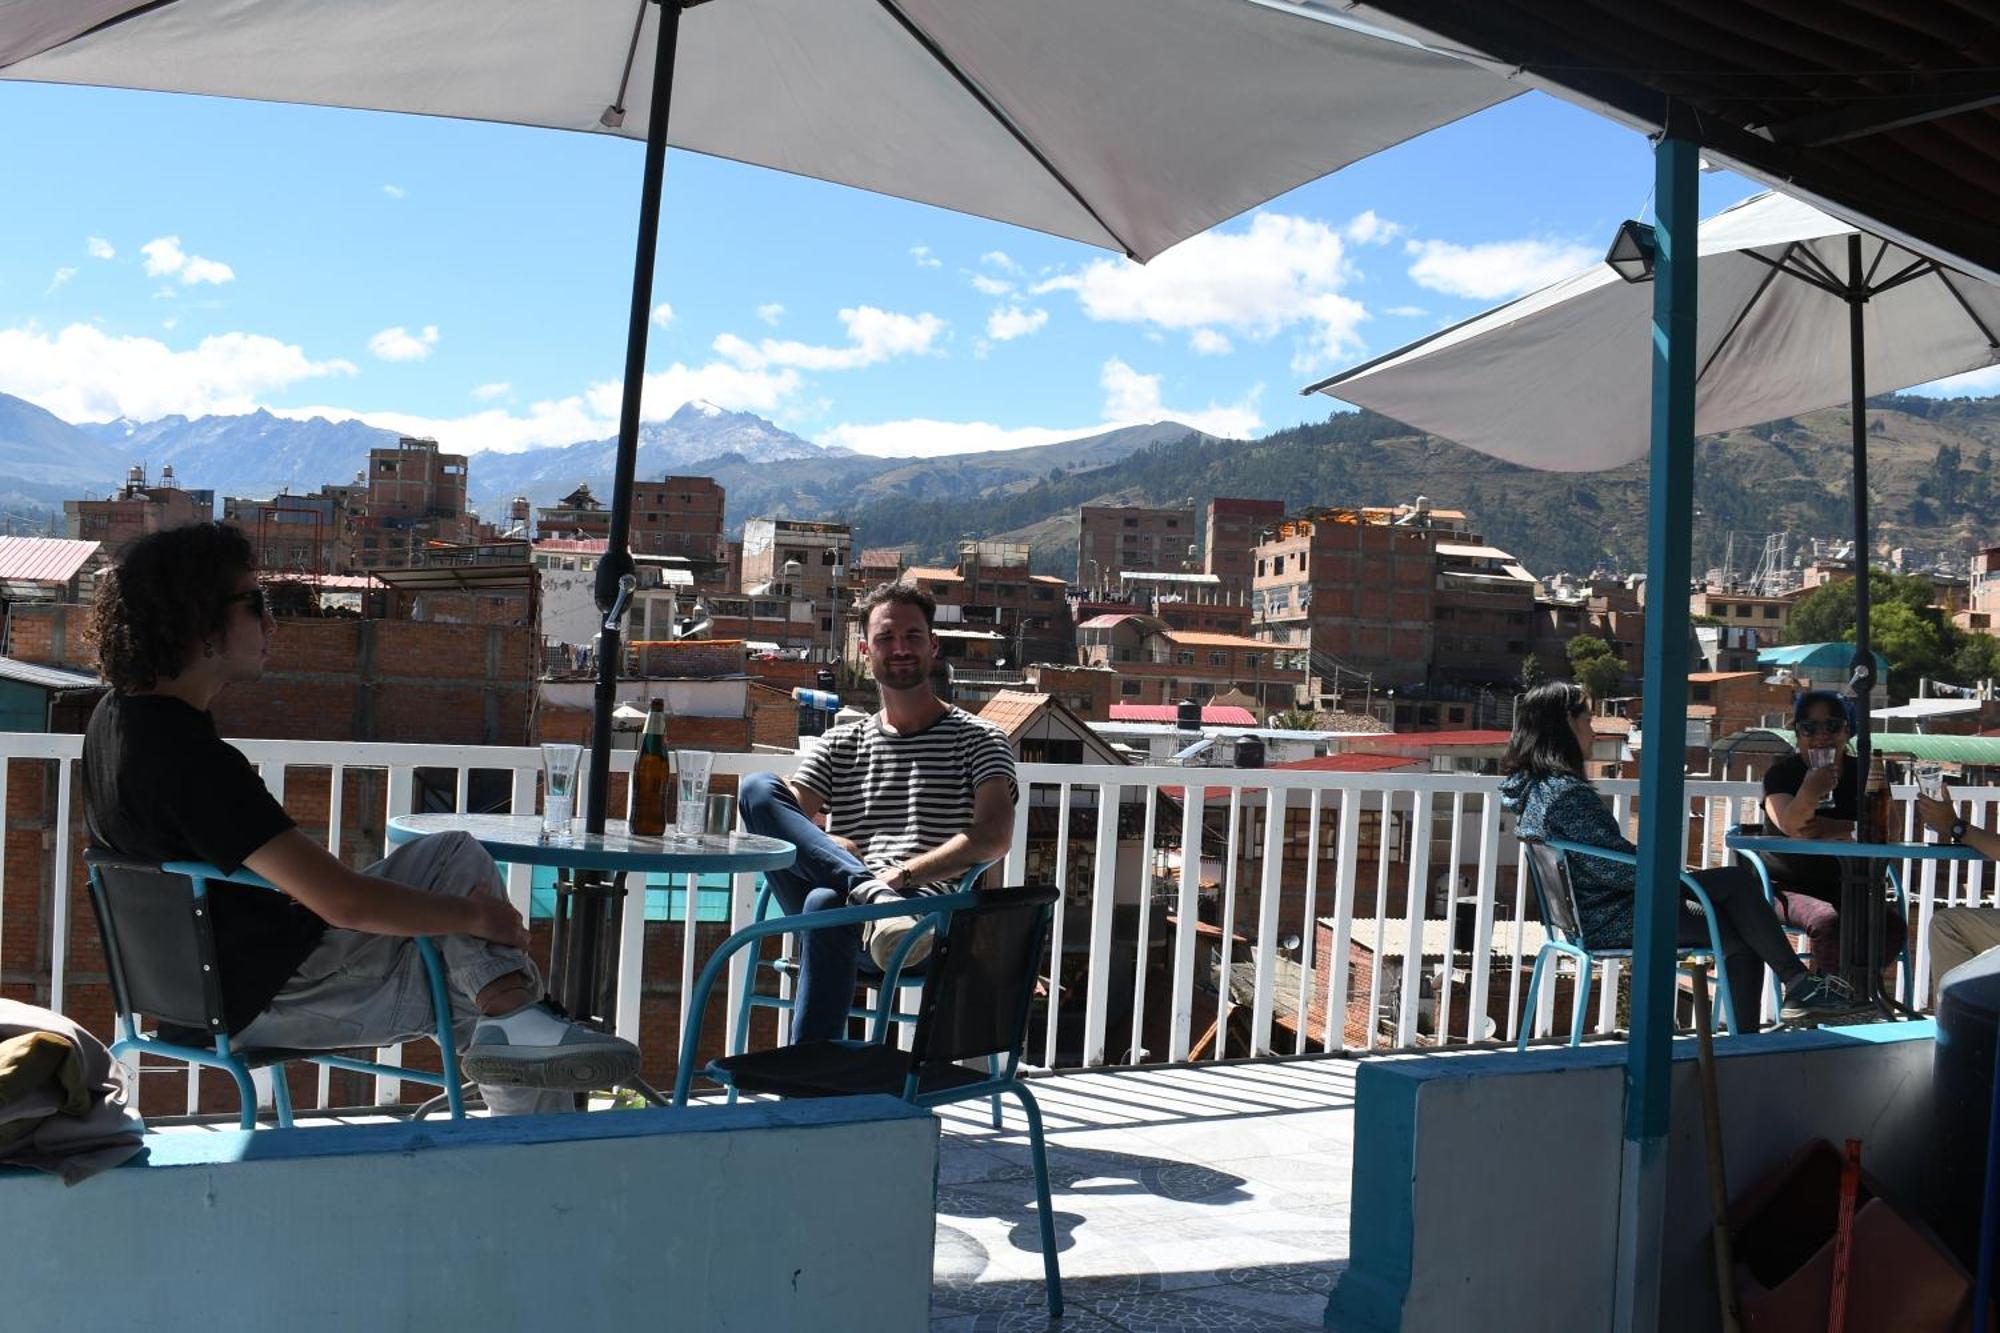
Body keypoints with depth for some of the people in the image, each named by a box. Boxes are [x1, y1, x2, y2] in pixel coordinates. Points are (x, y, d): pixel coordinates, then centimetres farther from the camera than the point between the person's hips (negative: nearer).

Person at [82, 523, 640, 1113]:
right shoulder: (191, 757, -28)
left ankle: (507, 1019, -7)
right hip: (267, 999, -10)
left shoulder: (116, 716, 3)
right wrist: (478, 916, -17)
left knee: (454, 855, 8)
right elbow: (342, 901, -29)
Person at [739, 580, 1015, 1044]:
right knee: (758, 787, -18)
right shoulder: (840, 744, 25)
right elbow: (775, 816, 10)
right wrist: (834, 847, -10)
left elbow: (994, 837, -5)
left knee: (826, 903, -38)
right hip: (842, 914, 4)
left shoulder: (978, 740, 13)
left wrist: (903, 874, -17)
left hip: (930, 916, -4)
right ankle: (874, 897, -37)